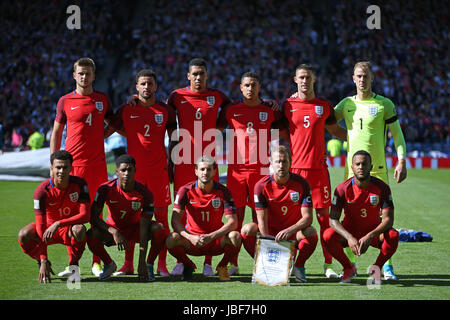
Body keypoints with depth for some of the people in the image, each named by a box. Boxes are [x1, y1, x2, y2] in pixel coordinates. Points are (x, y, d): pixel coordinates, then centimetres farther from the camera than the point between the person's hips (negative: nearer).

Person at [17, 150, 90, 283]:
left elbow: (85, 215, -24)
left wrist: (58, 224, -37)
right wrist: (43, 260, -31)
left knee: (79, 230, -37)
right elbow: (40, 225, -25)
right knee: (24, 235, -30)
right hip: (49, 226, 1)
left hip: (69, 229, -1)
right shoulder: (42, 190, -23)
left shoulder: (79, 184, -19)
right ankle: (42, 263, 0)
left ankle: (73, 264, -10)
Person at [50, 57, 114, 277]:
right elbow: (56, 132, 10)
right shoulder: (65, 101, 5)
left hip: (97, 163, 1)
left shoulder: (103, 99, 10)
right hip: (73, 163, -1)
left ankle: (96, 261, 7)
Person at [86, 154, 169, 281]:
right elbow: (93, 217, -22)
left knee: (161, 229, -30)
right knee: (92, 235, -32)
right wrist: (114, 232, -38)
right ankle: (109, 264, -1)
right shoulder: (106, 189, -20)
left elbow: (144, 229, -26)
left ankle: (149, 265, -7)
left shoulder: (144, 193, -22)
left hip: (135, 229, 0)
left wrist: (142, 262, -33)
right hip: (113, 228, 0)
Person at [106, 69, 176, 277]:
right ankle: (128, 264, 7)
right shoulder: (126, 110, 5)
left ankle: (162, 265, 2)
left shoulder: (166, 111, 7)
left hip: (159, 170, 0)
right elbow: (107, 131, 11)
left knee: (161, 216, -1)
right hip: (134, 168, 0)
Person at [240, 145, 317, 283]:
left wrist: (289, 231, -35)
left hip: (293, 234, 0)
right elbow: (262, 220, -13)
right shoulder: (262, 186, -11)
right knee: (247, 229, -28)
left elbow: (307, 217, -17)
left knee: (311, 232, -33)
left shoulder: (301, 184, -12)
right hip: (270, 233, 1)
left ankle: (299, 266, -7)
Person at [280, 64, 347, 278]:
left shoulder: (324, 106, 10)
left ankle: (328, 265, 2)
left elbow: (335, 130, 22)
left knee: (324, 215, -1)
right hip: (294, 166, -1)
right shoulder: (288, 105, 6)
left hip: (318, 167, 1)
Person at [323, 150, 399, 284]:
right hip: (349, 232, 0)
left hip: (373, 233, 0)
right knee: (328, 235, -30)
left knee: (393, 235, -32)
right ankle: (348, 268, -4)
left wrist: (370, 236, -37)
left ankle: (377, 268, -5)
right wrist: (349, 237, -37)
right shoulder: (343, 188, -14)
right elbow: (333, 219, -18)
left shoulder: (382, 187, -14)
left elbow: (388, 219, -19)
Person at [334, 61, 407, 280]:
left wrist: (401, 162, -6)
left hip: (378, 168, -3)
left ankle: (387, 266, 1)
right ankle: (350, 264, 12)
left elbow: (397, 134, 4)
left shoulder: (384, 104, 1)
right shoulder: (346, 104, 11)